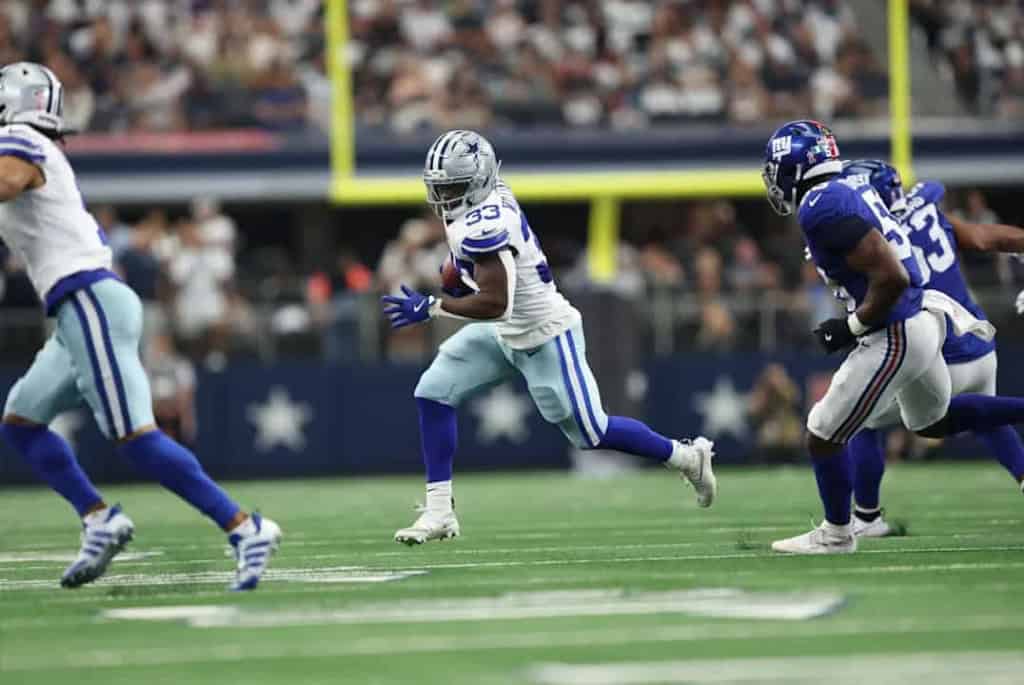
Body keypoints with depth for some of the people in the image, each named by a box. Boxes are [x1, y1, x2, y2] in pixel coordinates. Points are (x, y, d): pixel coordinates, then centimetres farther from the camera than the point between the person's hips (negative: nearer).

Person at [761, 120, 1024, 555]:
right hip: (922, 321, 10)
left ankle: (835, 534, 21)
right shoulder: (853, 186, 7)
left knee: (824, 435, 5)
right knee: (934, 420, 33)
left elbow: (891, 277, -27)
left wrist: (853, 327, -14)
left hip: (896, 336, -10)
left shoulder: (822, 209, -21)